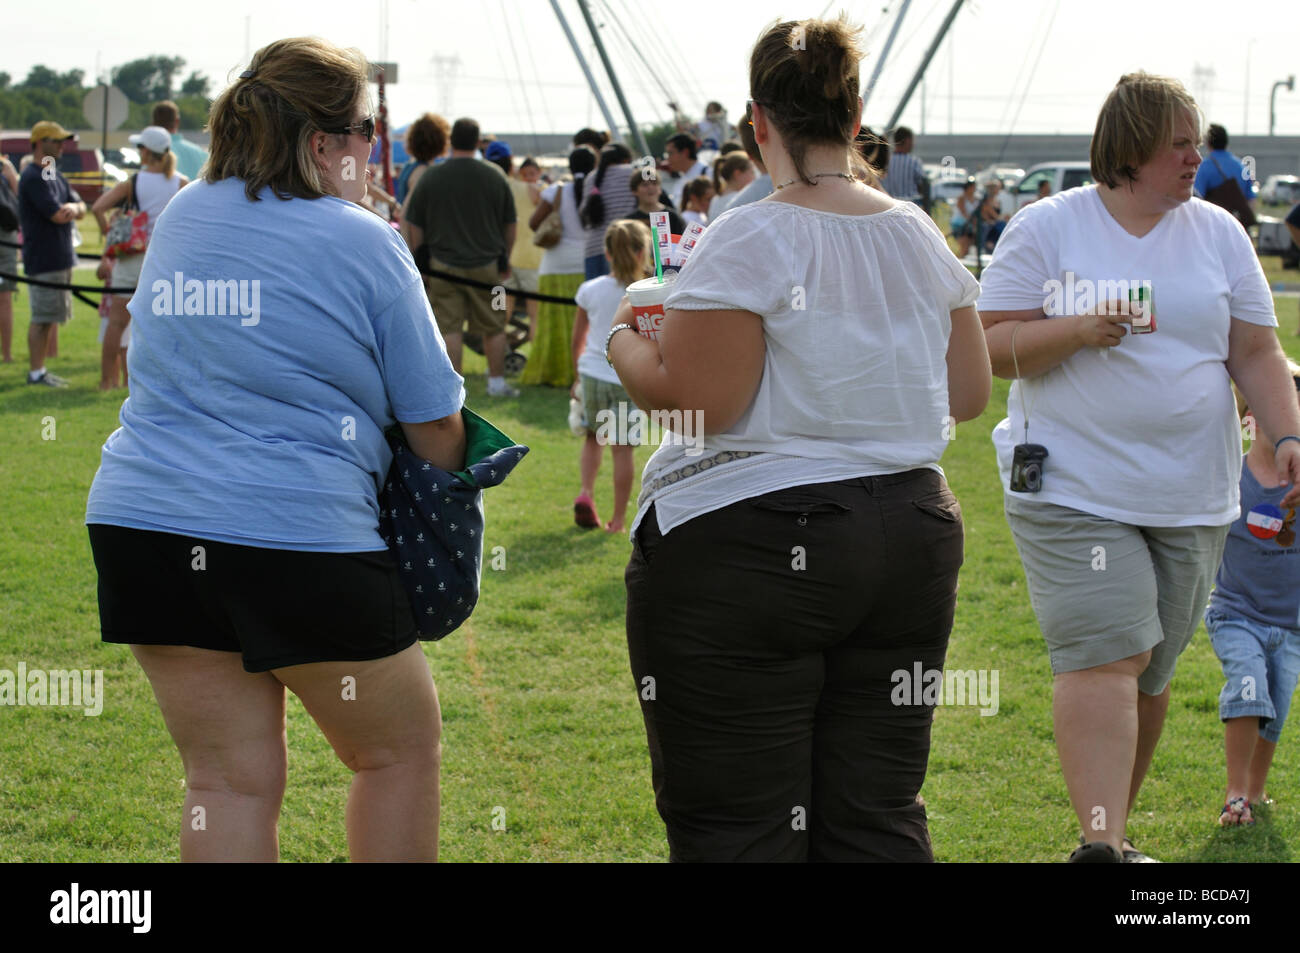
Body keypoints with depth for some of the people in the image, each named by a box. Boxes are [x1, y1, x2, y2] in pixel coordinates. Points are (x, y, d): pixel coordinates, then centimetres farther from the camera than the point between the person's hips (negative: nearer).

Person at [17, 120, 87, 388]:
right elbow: (56, 215, -21)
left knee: (49, 317, 12)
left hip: (61, 257, 9)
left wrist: (73, 207, -10)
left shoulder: (55, 176, 17)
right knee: (42, 318, -7)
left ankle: (40, 369, 17)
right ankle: (35, 373, -4)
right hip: (43, 260, -9)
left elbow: (81, 210, 13)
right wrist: (71, 208, 0)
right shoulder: (34, 178, -14)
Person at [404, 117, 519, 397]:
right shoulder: (495, 176, 0)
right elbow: (510, 225, 8)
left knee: (449, 327, 1)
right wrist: (505, 259, 21)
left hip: (444, 264, -1)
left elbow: (414, 226, 1)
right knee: (493, 326, 12)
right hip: (486, 264, 1)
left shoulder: (431, 177, -3)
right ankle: (497, 382, 18)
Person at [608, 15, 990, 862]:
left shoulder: (748, 243, -13)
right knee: (878, 819, 12)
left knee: (734, 827, 1)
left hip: (750, 551, -6)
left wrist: (626, 343, 2)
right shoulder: (922, 237, 7)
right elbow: (969, 394, 13)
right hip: (911, 540, 6)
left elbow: (699, 401, -16)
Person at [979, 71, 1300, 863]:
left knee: (1150, 670, 10)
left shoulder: (1219, 234, 9)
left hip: (1192, 496, 4)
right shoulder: (1047, 229, -1)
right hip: (1075, 490, -4)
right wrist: (1077, 330, -20)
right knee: (1105, 657, -16)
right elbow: (991, 347, -4)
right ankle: (1101, 844, -17)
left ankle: (1115, 826, 27)